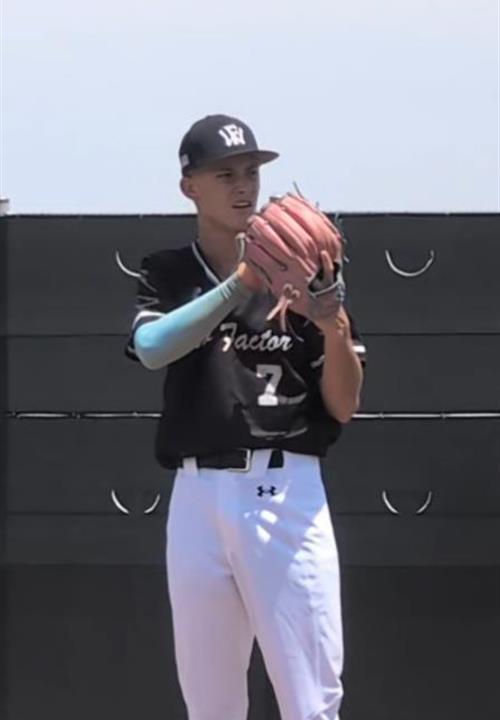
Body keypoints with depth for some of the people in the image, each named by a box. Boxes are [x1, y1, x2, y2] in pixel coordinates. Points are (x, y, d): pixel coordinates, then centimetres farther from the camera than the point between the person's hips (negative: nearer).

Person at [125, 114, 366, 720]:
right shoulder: (167, 276, 9)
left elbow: (343, 408, 4)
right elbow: (152, 348, -14)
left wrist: (336, 332, -15)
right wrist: (240, 284, -23)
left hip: (288, 495, -2)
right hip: (198, 499, 2)